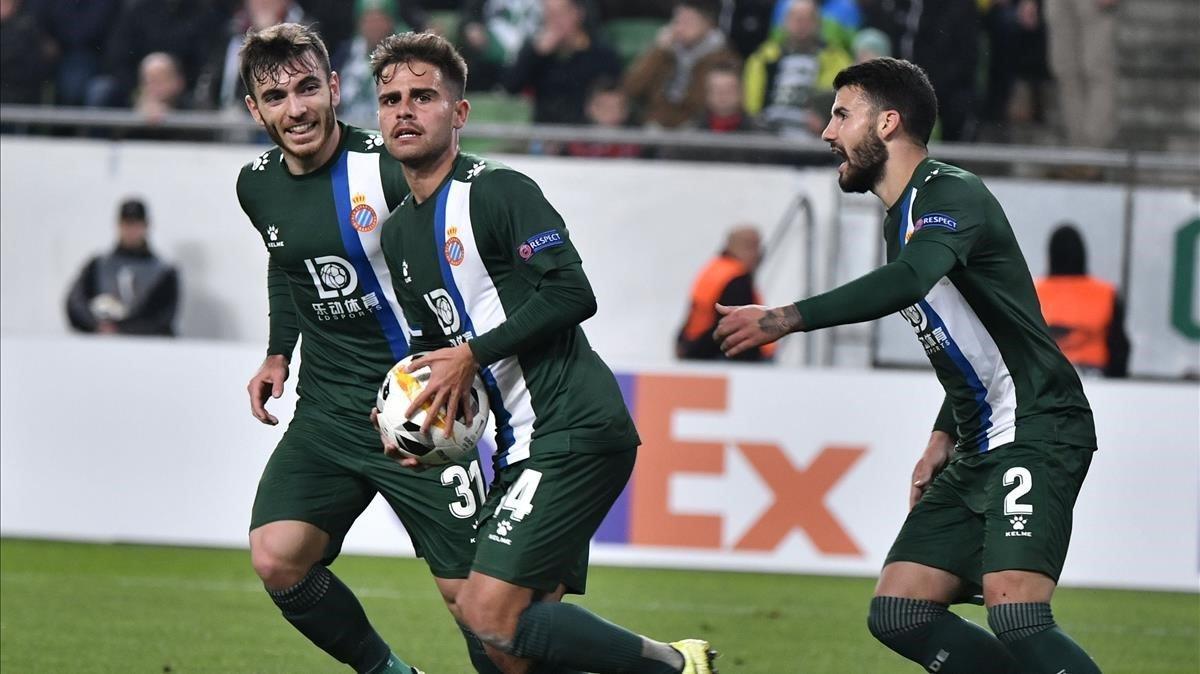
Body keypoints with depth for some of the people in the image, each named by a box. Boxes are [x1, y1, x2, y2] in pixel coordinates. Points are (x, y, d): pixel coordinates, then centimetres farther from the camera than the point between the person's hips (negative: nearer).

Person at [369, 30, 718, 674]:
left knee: (491, 614, -18)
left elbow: (571, 294, -19)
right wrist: (409, 413, 5)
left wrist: (471, 356, -16)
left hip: (575, 429, -9)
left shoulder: (498, 191, -8)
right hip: (522, 446, 9)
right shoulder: (397, 234, 17)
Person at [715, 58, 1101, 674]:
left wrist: (785, 319, -35)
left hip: (1037, 434, -10)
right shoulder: (901, 220, 19)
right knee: (898, 616, 3)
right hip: (979, 450, 10)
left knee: (1015, 617, -26)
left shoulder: (950, 195, -12)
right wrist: (944, 436, 20)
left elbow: (907, 281, -33)